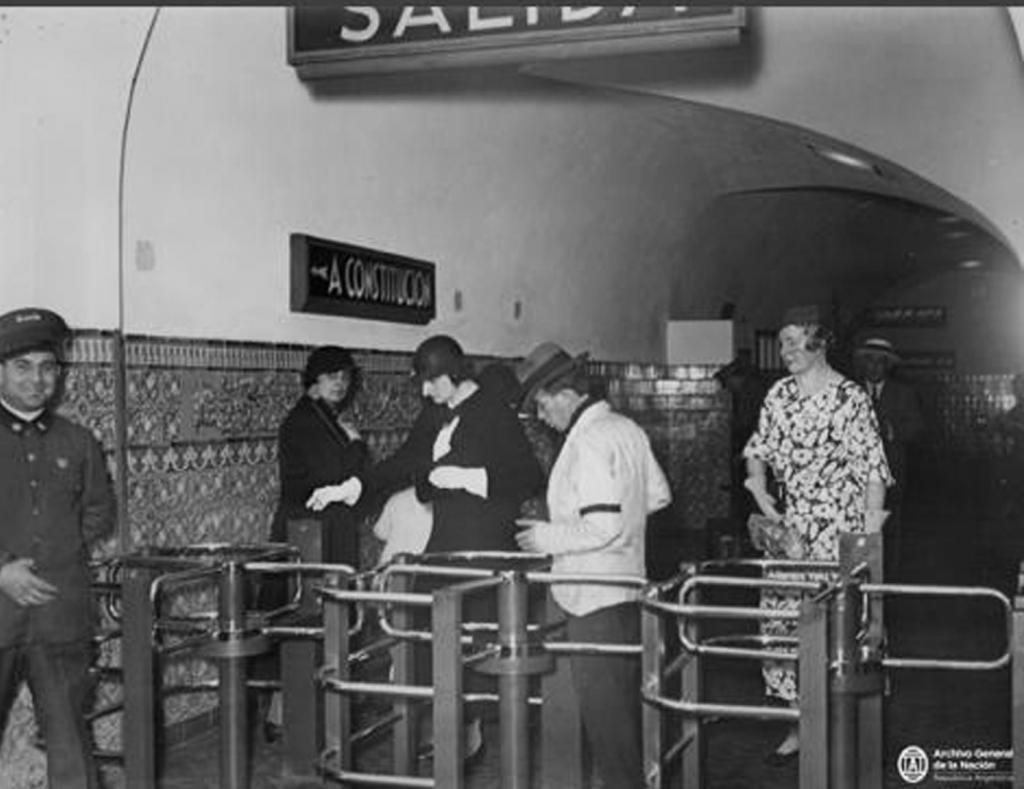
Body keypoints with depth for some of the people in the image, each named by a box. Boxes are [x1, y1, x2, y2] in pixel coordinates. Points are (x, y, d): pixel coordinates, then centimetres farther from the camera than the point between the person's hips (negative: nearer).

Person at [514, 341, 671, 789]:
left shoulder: (588, 443, -21)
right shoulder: (627, 428, 7)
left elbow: (603, 526, -26)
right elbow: (658, 496, 15)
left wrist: (548, 538, -14)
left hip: (593, 598, -10)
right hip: (628, 583, 10)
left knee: (602, 707, 1)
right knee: (625, 698, 19)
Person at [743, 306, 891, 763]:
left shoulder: (850, 399, -8)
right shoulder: (779, 394, 9)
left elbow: (872, 468, -10)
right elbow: (759, 449, 18)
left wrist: (871, 536, -14)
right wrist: (759, 488, -3)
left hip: (839, 525, -6)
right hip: (789, 523, 6)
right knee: (779, 617, 4)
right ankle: (800, 724, 16)